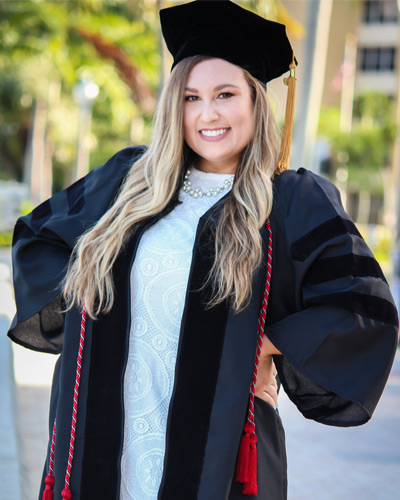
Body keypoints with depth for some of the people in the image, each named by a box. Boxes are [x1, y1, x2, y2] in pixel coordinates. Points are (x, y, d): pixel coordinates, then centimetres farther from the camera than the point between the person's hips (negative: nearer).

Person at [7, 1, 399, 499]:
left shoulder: (297, 203, -2)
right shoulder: (128, 180, 8)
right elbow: (34, 234, 19)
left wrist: (265, 345, -11)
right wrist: (77, 290, 3)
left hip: (214, 446, -3)